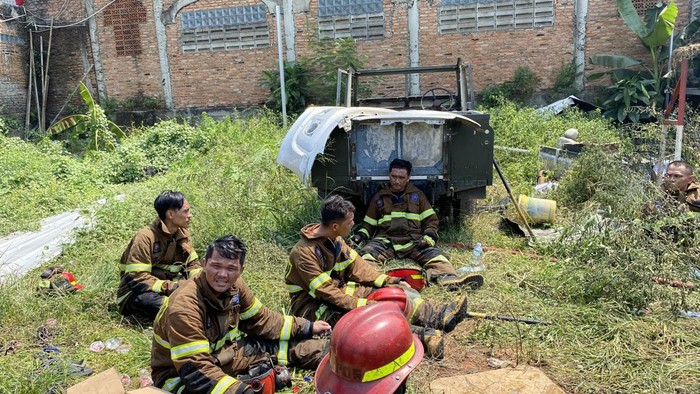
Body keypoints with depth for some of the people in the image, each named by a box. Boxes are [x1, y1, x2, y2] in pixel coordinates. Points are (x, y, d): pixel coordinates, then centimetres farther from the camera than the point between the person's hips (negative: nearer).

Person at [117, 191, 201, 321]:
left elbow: (192, 265, 7)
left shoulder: (183, 234, 1)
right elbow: (136, 279, -25)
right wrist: (171, 287, -31)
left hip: (169, 285, 6)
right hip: (136, 294, -6)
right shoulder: (145, 238, -21)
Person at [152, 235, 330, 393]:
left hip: (221, 353, 7)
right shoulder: (184, 306, -32)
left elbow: (260, 319, 7)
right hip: (180, 376, -7)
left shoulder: (234, 286, -10)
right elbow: (194, 370, -34)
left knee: (286, 346, 6)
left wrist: (306, 328, 8)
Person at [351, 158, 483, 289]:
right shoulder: (379, 197, 20)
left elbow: (431, 220, 15)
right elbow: (369, 224, 24)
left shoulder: (417, 195, 19)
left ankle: (451, 280, -51)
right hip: (386, 240, 0)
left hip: (413, 240, 0)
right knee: (367, 253, -32)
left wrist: (428, 238, -4)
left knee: (434, 254, -29)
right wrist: (360, 235, 4)